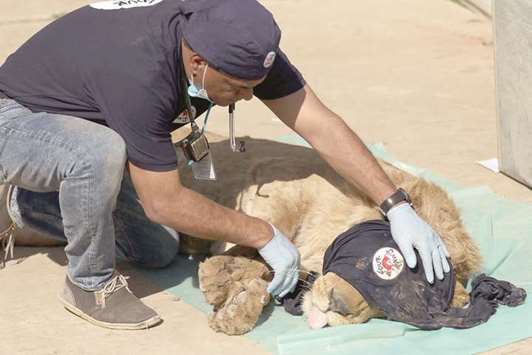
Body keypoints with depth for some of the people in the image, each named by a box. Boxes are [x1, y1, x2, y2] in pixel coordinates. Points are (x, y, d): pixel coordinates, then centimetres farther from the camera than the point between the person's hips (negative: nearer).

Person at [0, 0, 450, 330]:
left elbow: (320, 125, -18)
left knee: (158, 251, 1)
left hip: (88, 125, 8)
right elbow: (165, 203, -33)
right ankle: (91, 283, -12)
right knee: (101, 152, -39)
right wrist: (265, 237, -24)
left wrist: (397, 206, -24)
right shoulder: (142, 74, -41)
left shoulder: (233, 39, -20)